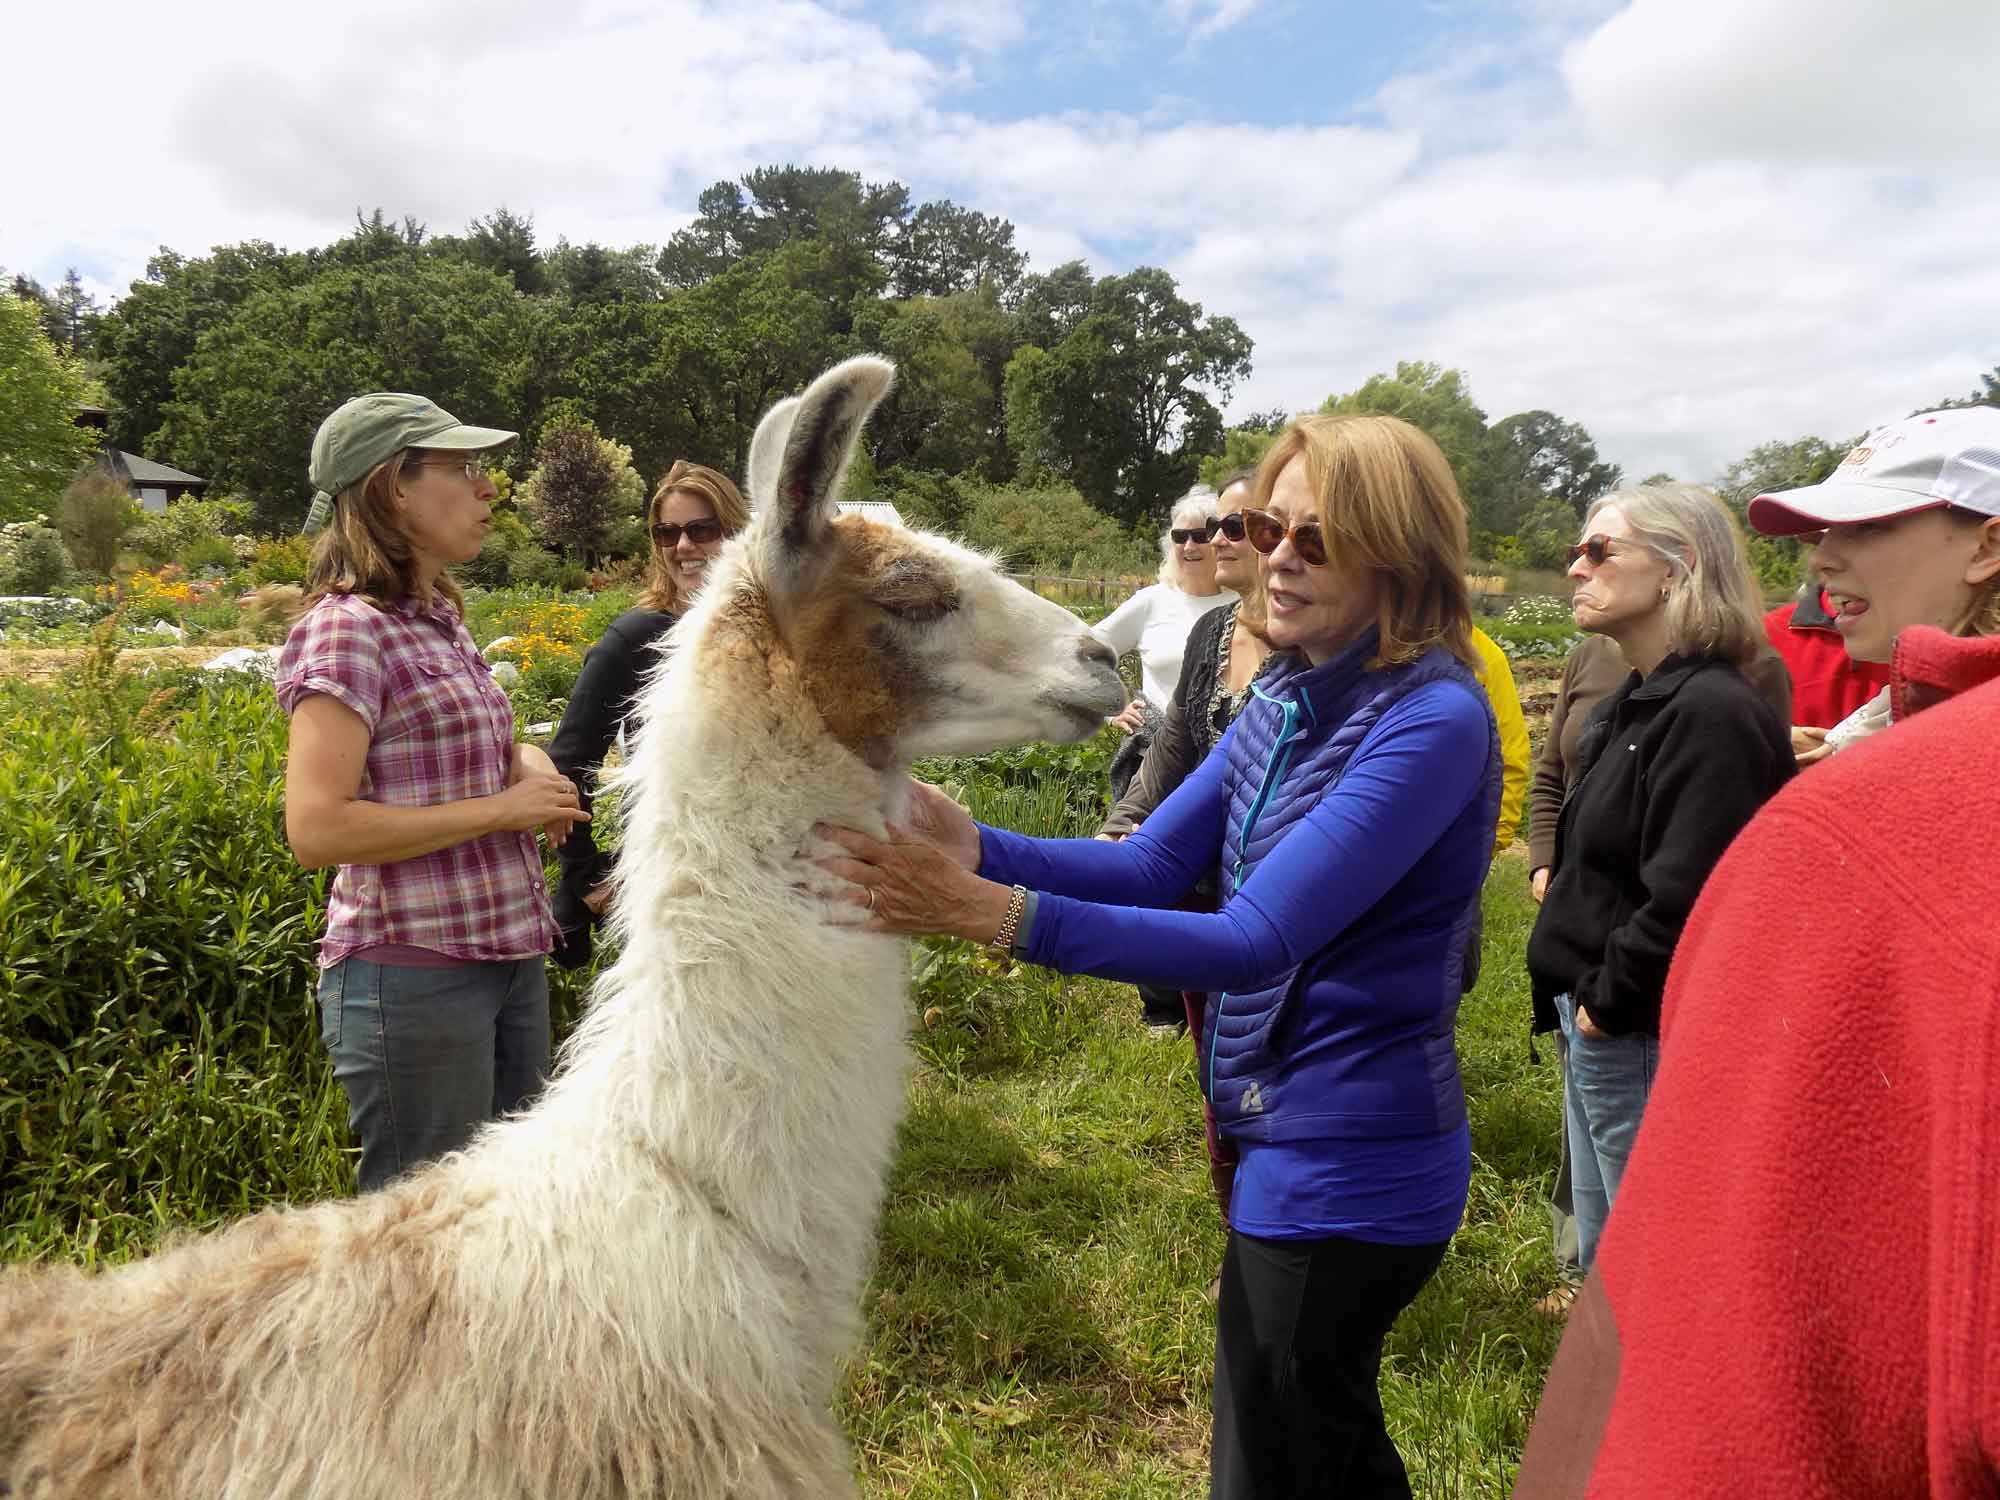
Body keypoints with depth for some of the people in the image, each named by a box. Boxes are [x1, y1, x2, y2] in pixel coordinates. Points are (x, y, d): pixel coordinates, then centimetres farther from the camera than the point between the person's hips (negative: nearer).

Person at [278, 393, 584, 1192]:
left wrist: (526, 760, 7)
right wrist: (499, 808, -17)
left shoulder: (439, 618, 11)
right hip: (414, 975, -8)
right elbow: (316, 828, -22)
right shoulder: (347, 628, -14)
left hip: (509, 958, 8)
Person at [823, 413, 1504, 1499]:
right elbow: (1151, 863, 1)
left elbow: (1257, 940, -29)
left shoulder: (1433, 718, -23)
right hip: (1281, 1136, 8)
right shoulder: (1284, 696, 3)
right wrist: (970, 844, -15)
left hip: (1348, 1165, -8)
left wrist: (994, 911, -36)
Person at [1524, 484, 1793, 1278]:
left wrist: (1608, 1001, -17)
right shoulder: (1639, 699, 11)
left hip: (1646, 1037, -10)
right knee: (1602, 1249, 23)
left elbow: (1686, 900, -28)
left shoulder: (1711, 713, -21)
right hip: (1601, 1027, 10)